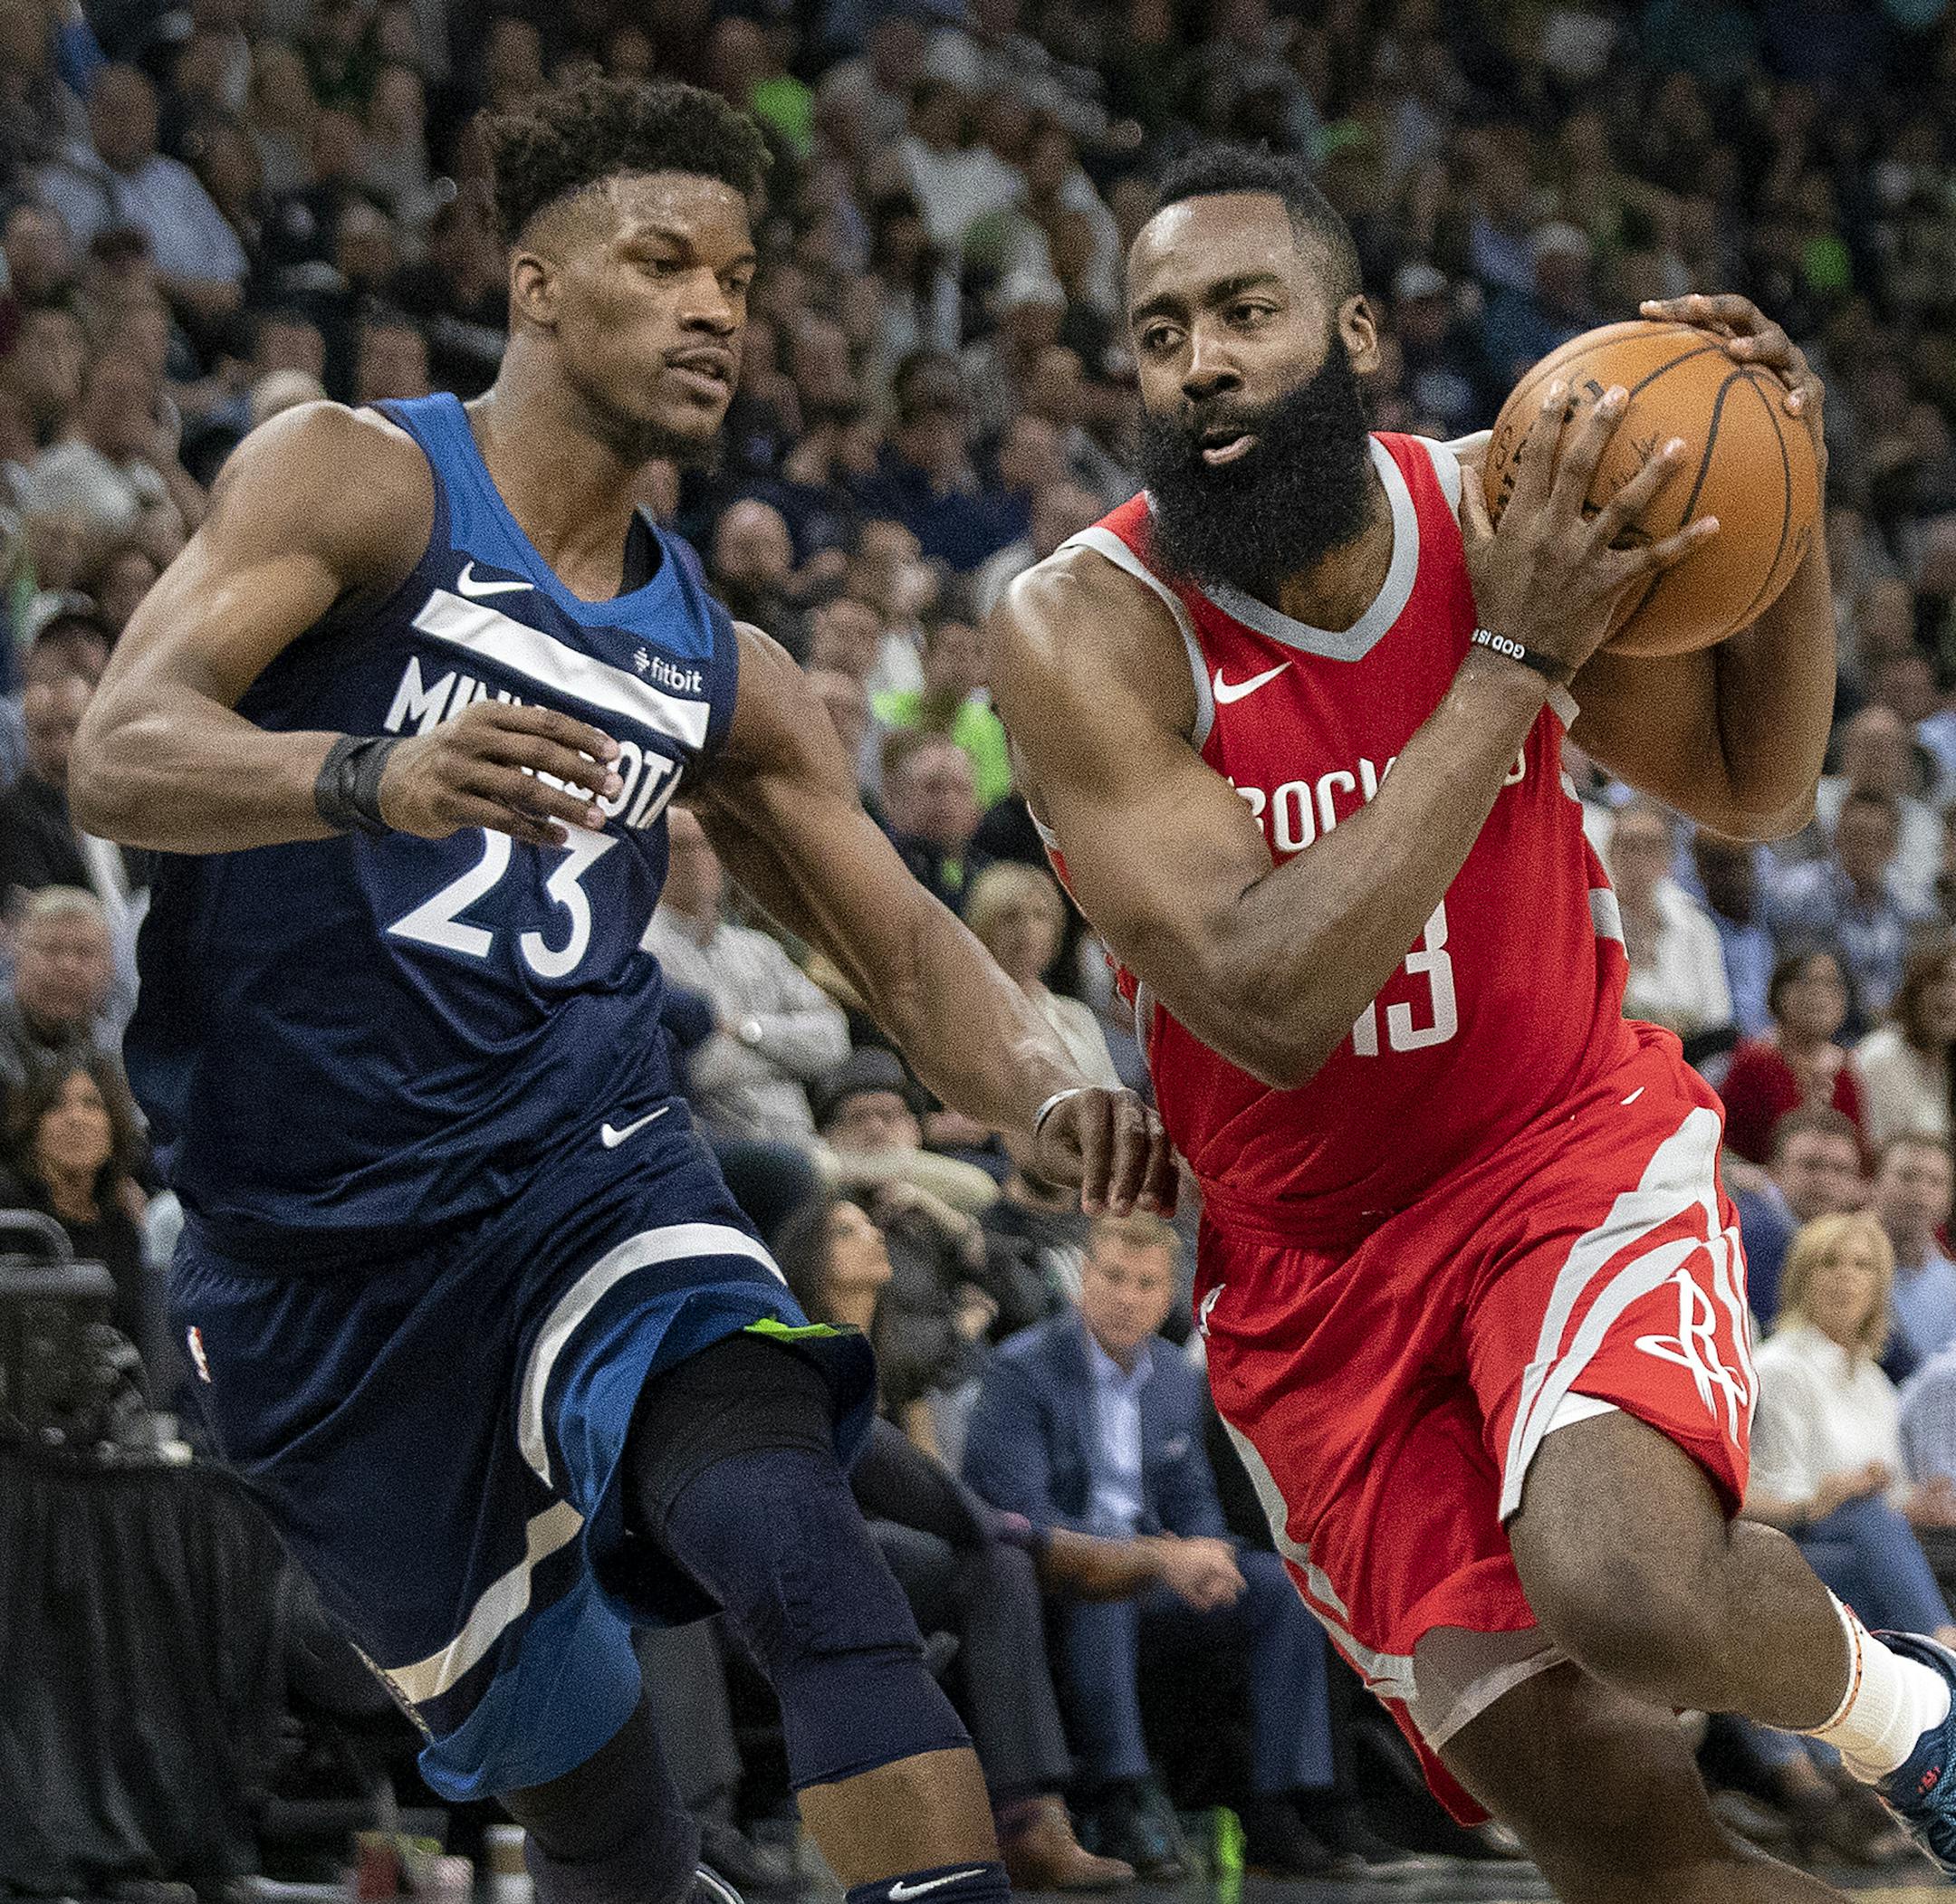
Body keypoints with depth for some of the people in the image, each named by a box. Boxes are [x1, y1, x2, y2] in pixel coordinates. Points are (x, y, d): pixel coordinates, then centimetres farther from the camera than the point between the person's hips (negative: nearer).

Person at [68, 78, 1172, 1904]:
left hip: (590, 1182, 3)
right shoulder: (354, 483, -4)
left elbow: (904, 944, 12)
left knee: (798, 1549, -28)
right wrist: (376, 779, -38)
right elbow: (118, 757, -17)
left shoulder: (715, 669, 13)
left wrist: (1049, 1098, -11)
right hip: (310, 1252, -2)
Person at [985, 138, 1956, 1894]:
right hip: (1315, 1268, 0)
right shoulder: (1086, 632, -18)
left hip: (1576, 1154, 0)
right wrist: (1515, 662, -30)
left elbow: (1749, 787, 9)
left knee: (1630, 1587, -31)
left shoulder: (1506, 514, -8)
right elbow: (1273, 1007, -29)